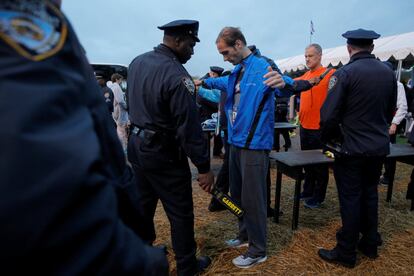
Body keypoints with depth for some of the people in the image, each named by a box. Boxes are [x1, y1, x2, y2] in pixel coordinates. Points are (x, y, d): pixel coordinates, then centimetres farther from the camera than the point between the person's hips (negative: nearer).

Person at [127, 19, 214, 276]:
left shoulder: (137, 62, 4)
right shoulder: (177, 75, -23)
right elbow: (189, 128, -24)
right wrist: (204, 167, -17)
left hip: (137, 146, 9)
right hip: (164, 155, -8)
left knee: (143, 205, 22)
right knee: (181, 213, 8)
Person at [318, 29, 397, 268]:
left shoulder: (345, 73, -15)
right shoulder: (389, 72, 6)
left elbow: (329, 114, -17)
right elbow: (391, 111, 14)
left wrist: (329, 138, 0)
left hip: (352, 148, -6)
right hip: (380, 146, 6)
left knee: (350, 199, 2)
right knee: (370, 194, 19)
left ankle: (346, 253, 15)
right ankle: (370, 244, 33)